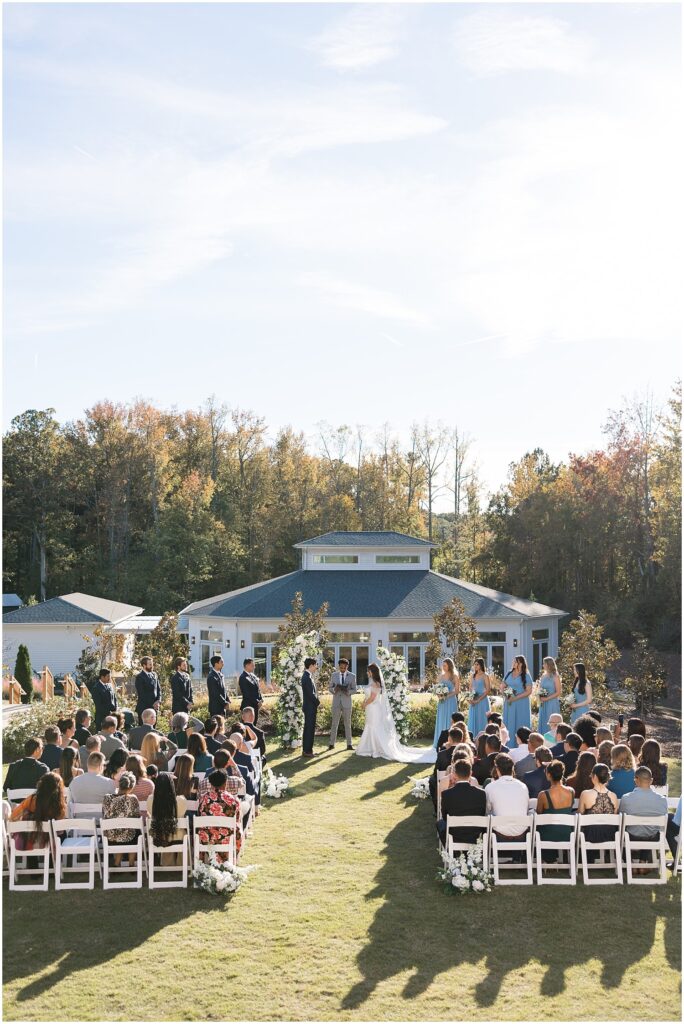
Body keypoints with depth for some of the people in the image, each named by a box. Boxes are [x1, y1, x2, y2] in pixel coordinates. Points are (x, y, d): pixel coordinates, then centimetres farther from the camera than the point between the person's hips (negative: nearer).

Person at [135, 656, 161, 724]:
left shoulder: (154, 675, 12)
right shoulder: (139, 677, -9)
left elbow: (158, 689, 14)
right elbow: (141, 694, -13)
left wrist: (158, 701, -4)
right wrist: (152, 704, -13)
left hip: (154, 706, 6)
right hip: (144, 708, -6)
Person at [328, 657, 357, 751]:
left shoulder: (352, 676, 0)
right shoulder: (334, 675, 4)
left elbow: (354, 690, 0)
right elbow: (329, 687, 7)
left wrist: (348, 691, -21)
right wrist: (334, 690, -16)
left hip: (347, 702, -1)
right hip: (336, 702, 1)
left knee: (348, 724, 5)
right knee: (334, 723, 2)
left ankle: (349, 744, 9)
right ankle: (332, 744, 5)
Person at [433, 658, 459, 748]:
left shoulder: (455, 676, -4)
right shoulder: (441, 676, 11)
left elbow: (456, 691, -8)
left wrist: (446, 696, -17)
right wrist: (439, 696, -6)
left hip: (451, 701, -5)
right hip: (442, 702, 5)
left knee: (449, 721, -3)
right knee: (441, 721, 5)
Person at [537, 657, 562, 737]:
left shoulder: (555, 677, -6)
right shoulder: (543, 676, 11)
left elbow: (558, 693, -9)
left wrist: (547, 698, -15)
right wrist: (540, 698, -1)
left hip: (552, 703, -6)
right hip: (543, 704, 6)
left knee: (551, 724, -6)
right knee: (542, 722, 5)